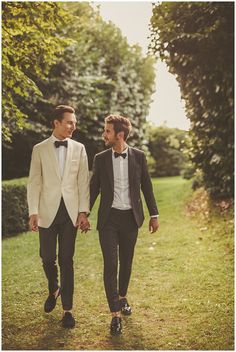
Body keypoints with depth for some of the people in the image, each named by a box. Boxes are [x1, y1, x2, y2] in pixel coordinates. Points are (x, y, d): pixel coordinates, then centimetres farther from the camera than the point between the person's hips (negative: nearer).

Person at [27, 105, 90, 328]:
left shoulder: (79, 149, 6)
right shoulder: (40, 149, 3)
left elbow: (83, 182, 4)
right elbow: (34, 183, 1)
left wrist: (83, 212, -3)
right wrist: (33, 212, -7)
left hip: (70, 211, 0)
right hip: (48, 211, 0)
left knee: (67, 260, 2)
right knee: (47, 257, 6)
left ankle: (67, 309, 11)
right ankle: (54, 289, 37)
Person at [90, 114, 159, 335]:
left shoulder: (138, 156, 0)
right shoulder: (100, 158, 1)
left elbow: (146, 187, 5)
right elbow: (94, 188, 7)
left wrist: (154, 214, 5)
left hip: (131, 217, 1)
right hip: (108, 218, -1)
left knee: (126, 262, 14)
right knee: (110, 264, -7)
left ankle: (122, 297, 38)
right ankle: (115, 315, -3)